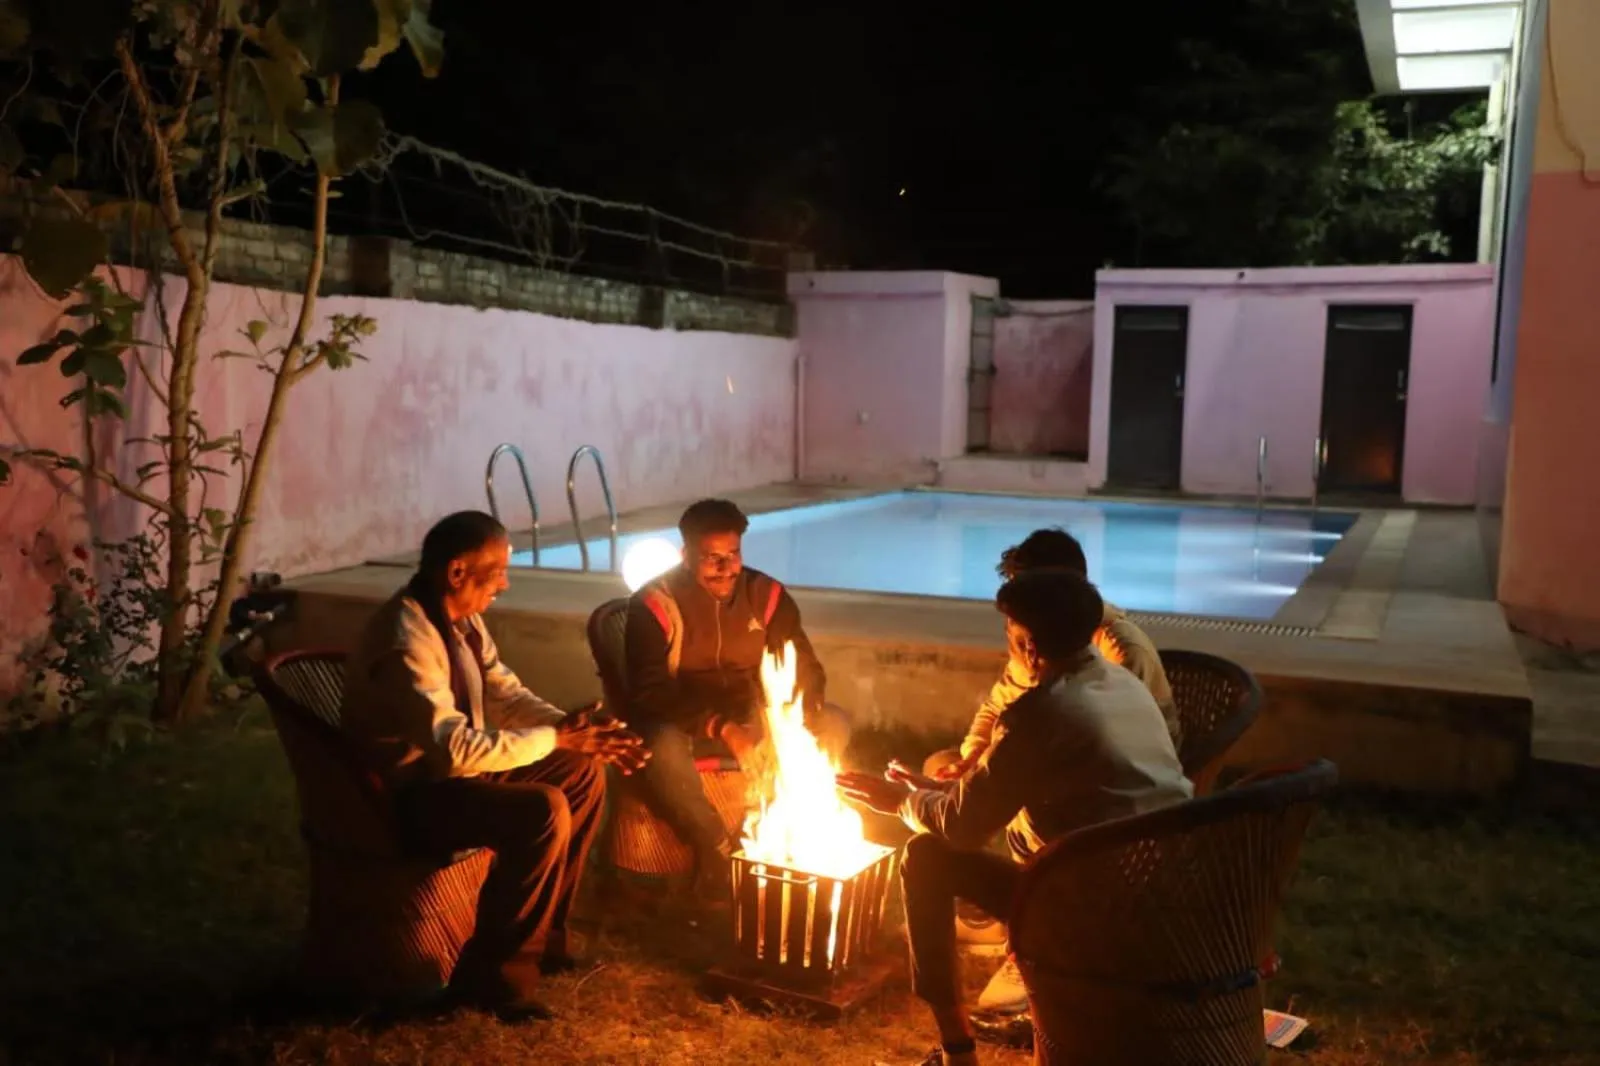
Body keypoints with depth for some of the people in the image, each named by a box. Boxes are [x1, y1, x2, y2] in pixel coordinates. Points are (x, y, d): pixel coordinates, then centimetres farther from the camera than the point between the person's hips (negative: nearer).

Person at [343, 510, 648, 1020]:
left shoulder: (461, 618, 3)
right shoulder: (407, 641, -28)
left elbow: (507, 695, 7)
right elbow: (456, 749, -32)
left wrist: (579, 731, -9)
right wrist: (555, 738, -23)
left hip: (451, 767, 10)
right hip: (407, 793, -10)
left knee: (582, 775, 6)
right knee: (542, 812, -27)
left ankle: (541, 934, 16)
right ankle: (491, 974, -12)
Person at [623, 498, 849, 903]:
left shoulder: (766, 595, -3)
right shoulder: (654, 603, -14)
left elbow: (806, 670, -1)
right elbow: (649, 692, -21)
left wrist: (793, 721, -24)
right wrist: (721, 728, -35)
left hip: (750, 720, 4)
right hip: (683, 724, -4)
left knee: (834, 724, -14)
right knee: (661, 746, -38)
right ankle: (716, 848, -16)